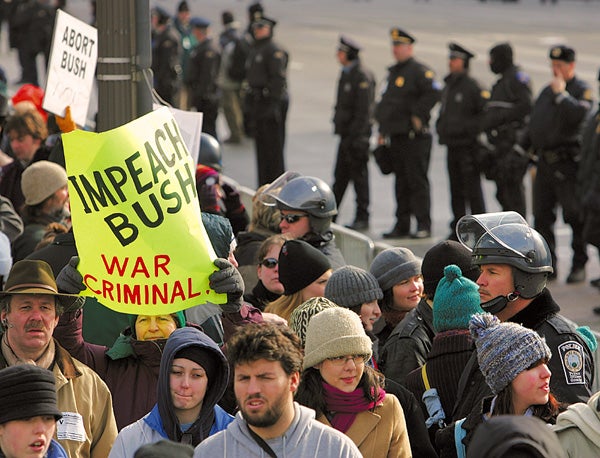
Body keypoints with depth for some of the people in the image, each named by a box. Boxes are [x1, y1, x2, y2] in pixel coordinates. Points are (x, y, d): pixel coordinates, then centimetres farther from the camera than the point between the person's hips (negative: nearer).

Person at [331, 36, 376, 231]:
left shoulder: (362, 76, -15)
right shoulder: (346, 74, 14)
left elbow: (364, 109, -18)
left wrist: (358, 136, -20)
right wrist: (338, 124, 19)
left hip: (357, 133, -9)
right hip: (346, 133, 9)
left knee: (359, 174, -3)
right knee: (340, 175, 13)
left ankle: (362, 218, 3)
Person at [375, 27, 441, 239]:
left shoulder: (419, 71, -8)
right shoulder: (393, 72, 19)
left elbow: (433, 93, -21)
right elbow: (385, 103, 26)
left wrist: (419, 115, -17)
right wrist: (382, 131, 21)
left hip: (415, 136, -8)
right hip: (396, 135, 8)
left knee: (417, 181, -8)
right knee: (401, 183, 10)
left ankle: (424, 226, -5)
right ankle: (401, 225, 14)